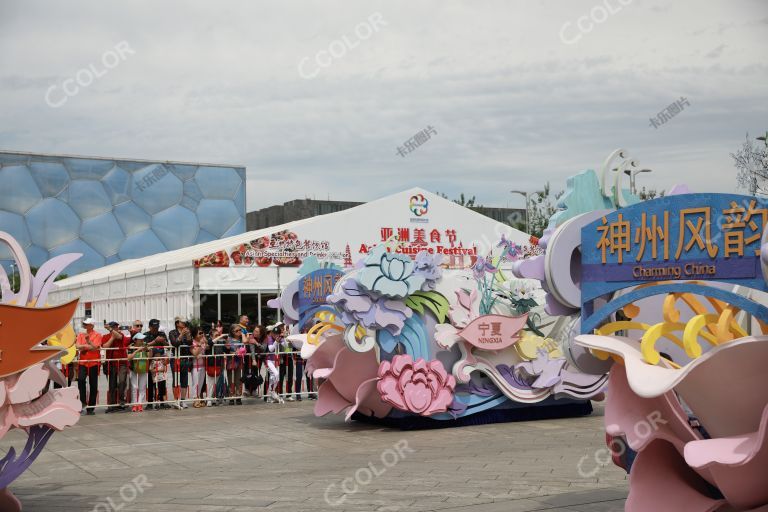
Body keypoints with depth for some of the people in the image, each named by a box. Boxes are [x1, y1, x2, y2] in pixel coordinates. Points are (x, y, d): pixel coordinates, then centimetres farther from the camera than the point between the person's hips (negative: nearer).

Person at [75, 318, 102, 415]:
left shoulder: (97, 335, 0)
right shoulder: (81, 335, 10)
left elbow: (95, 347, -12)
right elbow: (78, 346, -3)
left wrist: (88, 341, -21)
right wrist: (89, 346, -13)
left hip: (94, 363, -2)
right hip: (83, 362, 2)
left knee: (93, 386, 3)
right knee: (81, 379, -22)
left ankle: (90, 408, 12)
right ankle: (83, 402, -10)